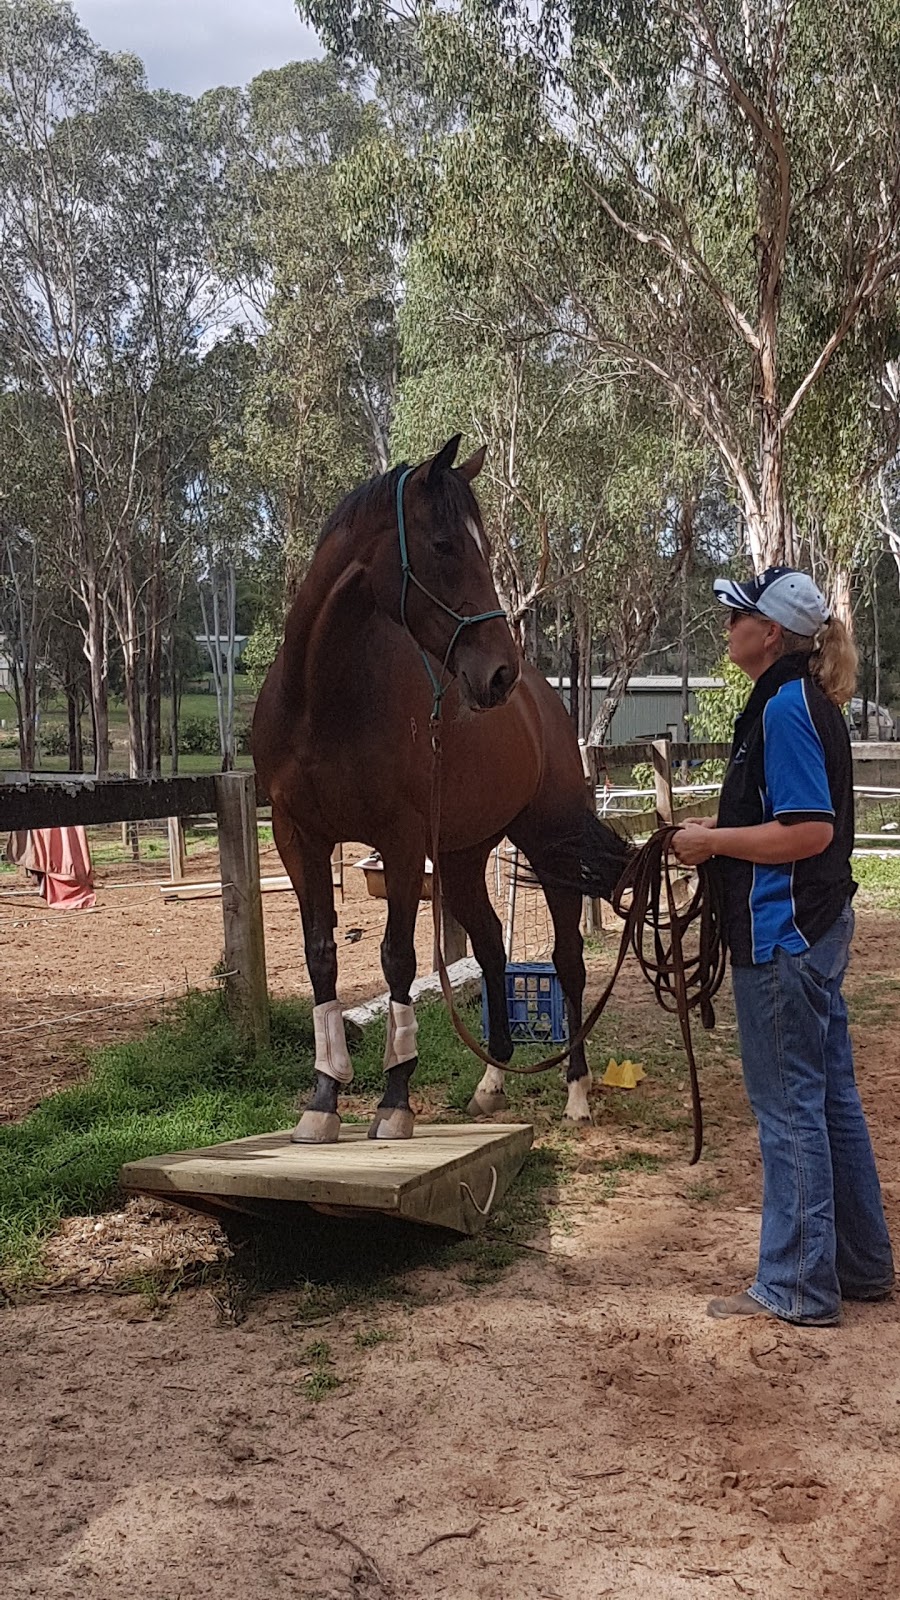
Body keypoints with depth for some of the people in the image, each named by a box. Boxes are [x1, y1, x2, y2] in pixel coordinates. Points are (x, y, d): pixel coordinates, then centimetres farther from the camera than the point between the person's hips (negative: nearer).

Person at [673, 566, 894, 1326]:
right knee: (832, 1097, 17)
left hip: (782, 933, -10)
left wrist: (711, 840, -15)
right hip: (819, 927, 10)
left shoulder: (784, 707, -18)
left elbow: (810, 831, -24)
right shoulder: (808, 702, 12)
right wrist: (723, 828, 12)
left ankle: (796, 1286, 10)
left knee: (788, 1106, -1)